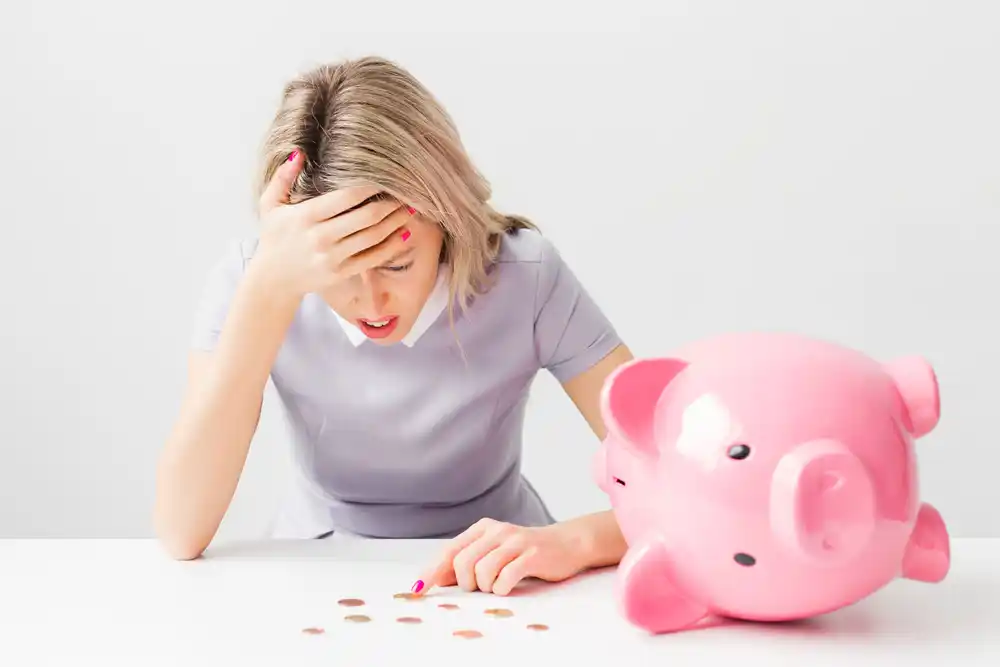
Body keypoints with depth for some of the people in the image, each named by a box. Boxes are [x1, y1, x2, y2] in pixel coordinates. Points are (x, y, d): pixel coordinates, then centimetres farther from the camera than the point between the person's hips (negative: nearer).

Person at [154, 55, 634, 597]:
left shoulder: (525, 276, -19)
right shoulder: (250, 274, -16)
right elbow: (180, 533, -25)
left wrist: (572, 540, -38)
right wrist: (270, 290, -32)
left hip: (492, 592, 0)